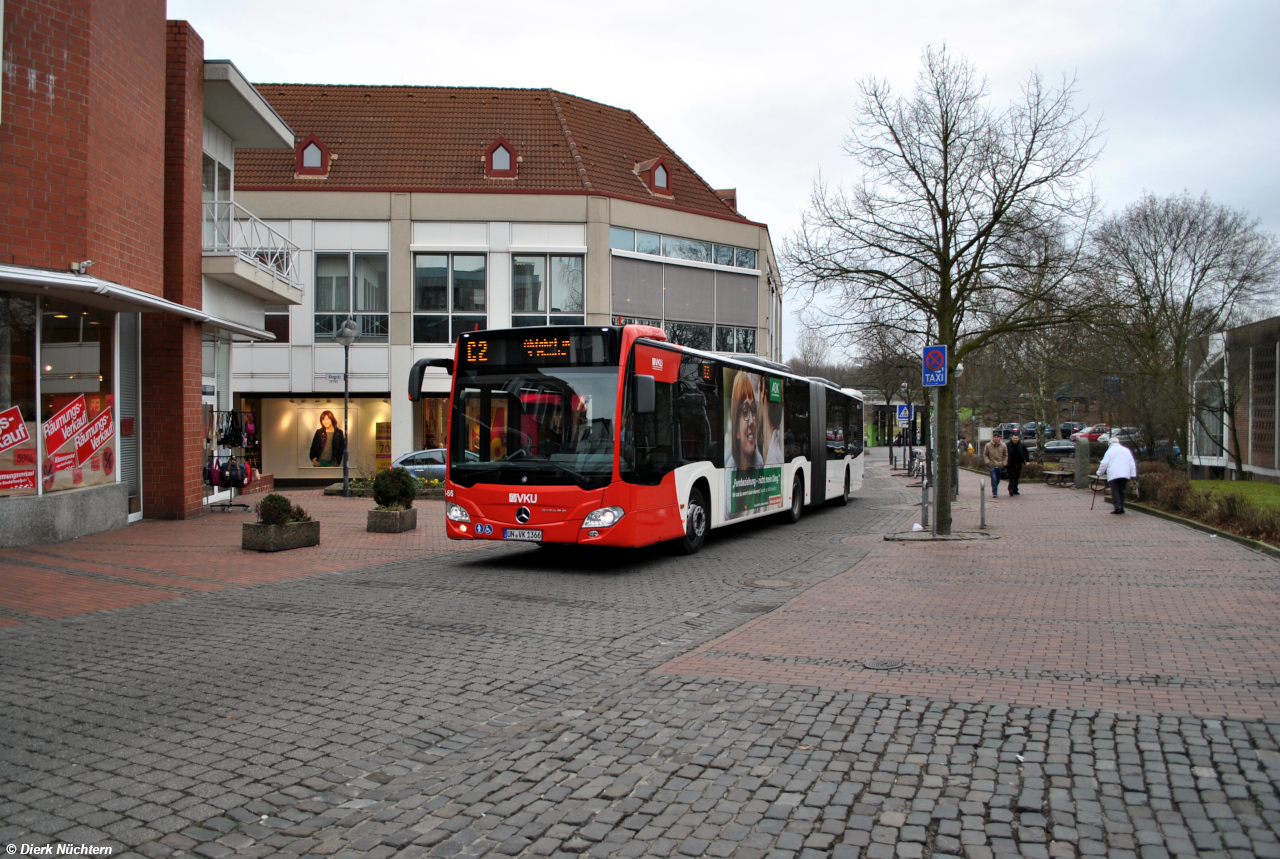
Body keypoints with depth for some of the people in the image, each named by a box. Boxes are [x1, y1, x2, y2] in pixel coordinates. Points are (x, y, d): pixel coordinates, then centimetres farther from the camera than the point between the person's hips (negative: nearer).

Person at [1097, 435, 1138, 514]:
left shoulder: (1110, 451, 4)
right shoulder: (1126, 450, 17)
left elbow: (1104, 463, -2)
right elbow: (1132, 463, 14)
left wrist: (1099, 473, 8)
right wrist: (1132, 474, 12)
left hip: (1113, 475, -4)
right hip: (1125, 474, 4)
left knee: (1115, 491, -3)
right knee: (1122, 491, 11)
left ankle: (1117, 507, -13)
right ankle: (1121, 507, 10)